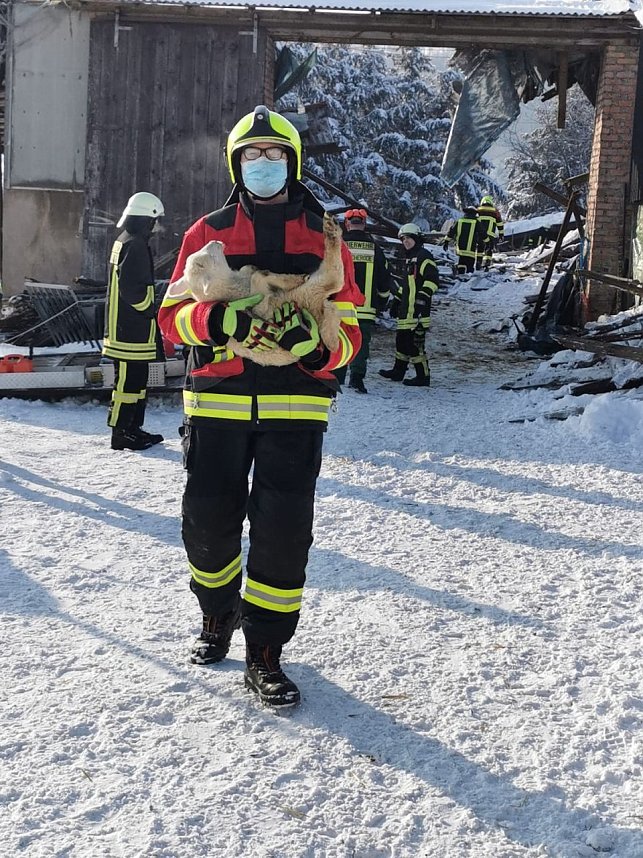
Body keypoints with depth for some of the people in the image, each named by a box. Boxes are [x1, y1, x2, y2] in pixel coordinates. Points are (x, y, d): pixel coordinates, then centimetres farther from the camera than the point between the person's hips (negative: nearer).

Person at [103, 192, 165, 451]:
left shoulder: (123, 241, 18)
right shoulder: (135, 245, -15)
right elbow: (132, 288, -24)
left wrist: (149, 310, 19)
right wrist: (151, 310, -10)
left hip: (125, 329, 11)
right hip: (131, 330, -11)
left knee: (137, 379, 15)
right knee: (128, 379, -6)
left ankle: (133, 428, 22)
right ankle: (121, 433, -1)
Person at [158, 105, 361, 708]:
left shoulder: (323, 239, 9)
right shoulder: (207, 233, 11)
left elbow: (348, 330, 6)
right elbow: (173, 316, 4)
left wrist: (315, 344, -17)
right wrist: (218, 319, -17)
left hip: (295, 404, -1)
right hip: (217, 401, 1)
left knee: (284, 530, -6)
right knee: (208, 522, 6)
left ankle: (265, 653, 8)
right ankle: (218, 616, 35)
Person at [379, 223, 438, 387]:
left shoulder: (423, 256, -9)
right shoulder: (408, 257, 22)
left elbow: (433, 280, -17)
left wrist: (423, 296, -23)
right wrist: (398, 300, 30)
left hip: (418, 310, -10)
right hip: (406, 309, 10)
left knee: (415, 342, -10)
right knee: (402, 339, 17)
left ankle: (423, 376, -4)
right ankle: (398, 371, 30)